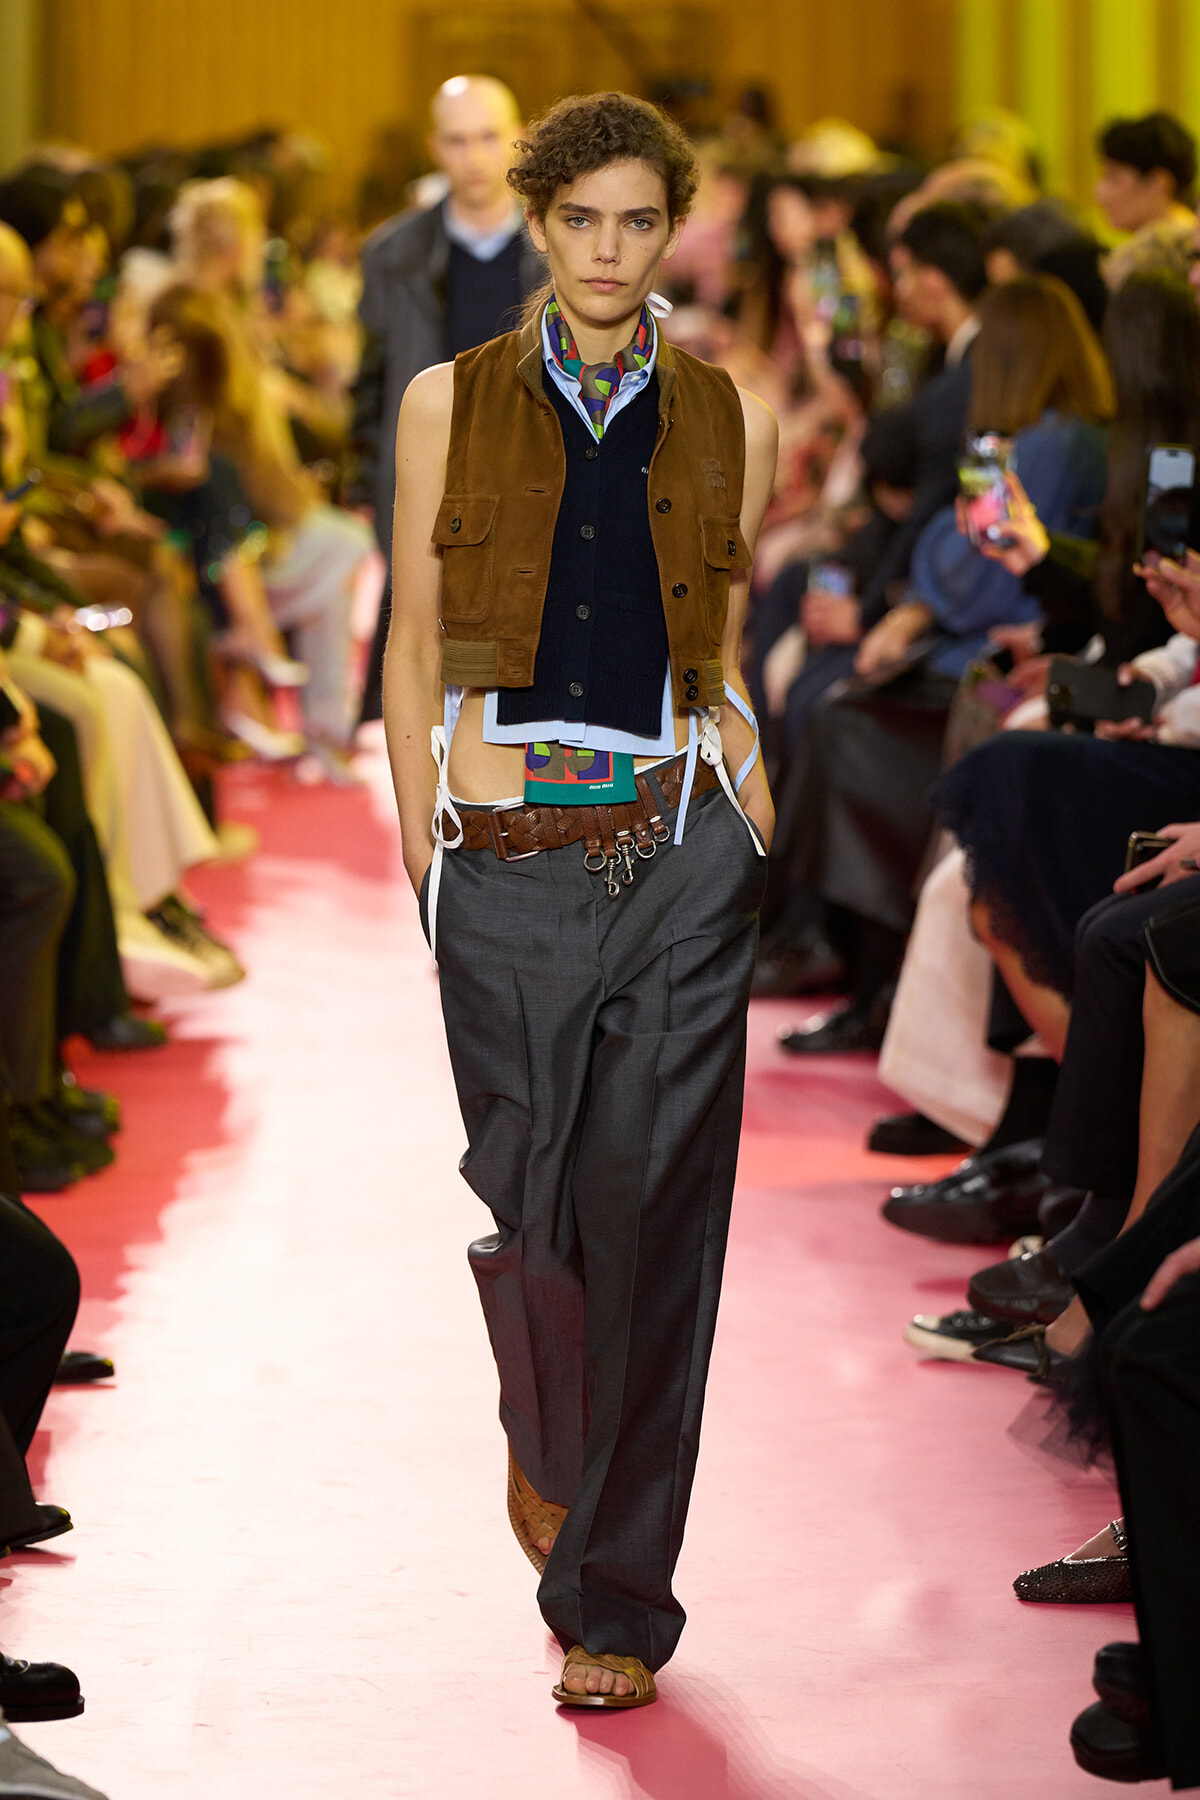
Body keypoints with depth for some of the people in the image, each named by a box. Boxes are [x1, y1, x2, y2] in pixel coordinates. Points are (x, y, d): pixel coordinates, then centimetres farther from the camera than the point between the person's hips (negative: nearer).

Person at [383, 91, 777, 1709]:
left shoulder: (725, 420, 9)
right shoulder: (451, 405, 6)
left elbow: (731, 658, 15)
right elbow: (415, 650, 8)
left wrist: (761, 820, 6)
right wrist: (421, 850, 3)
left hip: (680, 859, 0)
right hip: (509, 860, 0)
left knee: (652, 1217, -3)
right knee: (525, 1203, -1)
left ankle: (616, 1600, 6)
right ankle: (542, 1430, 34)